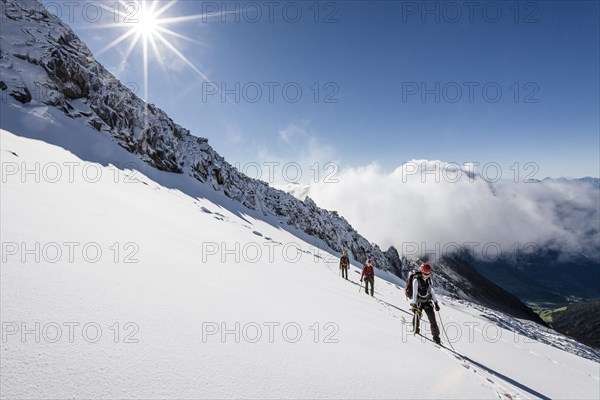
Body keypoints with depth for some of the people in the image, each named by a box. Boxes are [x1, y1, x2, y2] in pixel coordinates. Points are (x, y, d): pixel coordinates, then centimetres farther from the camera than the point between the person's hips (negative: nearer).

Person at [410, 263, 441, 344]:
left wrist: (435, 302, 10)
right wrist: (414, 304, -26)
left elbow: (432, 290, 9)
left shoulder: (429, 279, -1)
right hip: (419, 302, -4)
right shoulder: (416, 280, -17)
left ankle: (436, 336, 12)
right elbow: (414, 292, -20)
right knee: (417, 315, -12)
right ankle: (416, 330, 15)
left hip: (427, 301, 4)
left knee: (432, 319, 0)